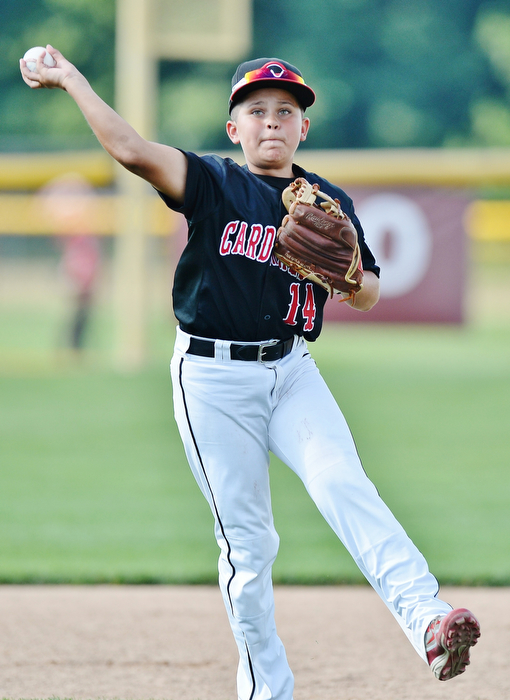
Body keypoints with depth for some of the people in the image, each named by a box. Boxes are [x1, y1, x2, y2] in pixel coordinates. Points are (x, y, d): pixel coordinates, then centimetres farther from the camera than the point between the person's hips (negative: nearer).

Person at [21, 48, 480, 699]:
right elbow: (132, 150, -17)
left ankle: (428, 622, -38)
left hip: (293, 373, 2)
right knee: (247, 539, -2)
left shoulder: (330, 204, 9)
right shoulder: (213, 183, -1)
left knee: (344, 485, -22)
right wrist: (71, 79, -19)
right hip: (213, 381, -2)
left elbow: (366, 296, 11)